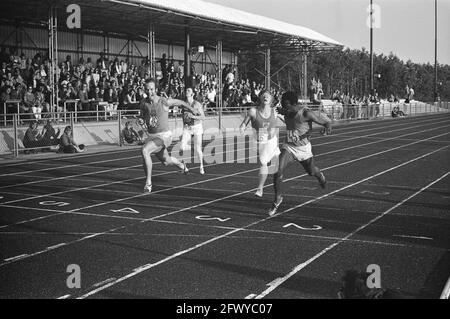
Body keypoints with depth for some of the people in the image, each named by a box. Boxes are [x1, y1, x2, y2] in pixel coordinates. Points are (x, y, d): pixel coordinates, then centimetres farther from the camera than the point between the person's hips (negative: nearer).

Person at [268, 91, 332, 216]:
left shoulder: (306, 113, -25)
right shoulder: (285, 112, -9)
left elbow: (326, 122, -19)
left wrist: (328, 127, -38)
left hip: (303, 148, -3)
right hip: (288, 147, 3)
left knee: (311, 171, 20)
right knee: (278, 172, -17)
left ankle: (320, 176, 58)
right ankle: (278, 199, 1)